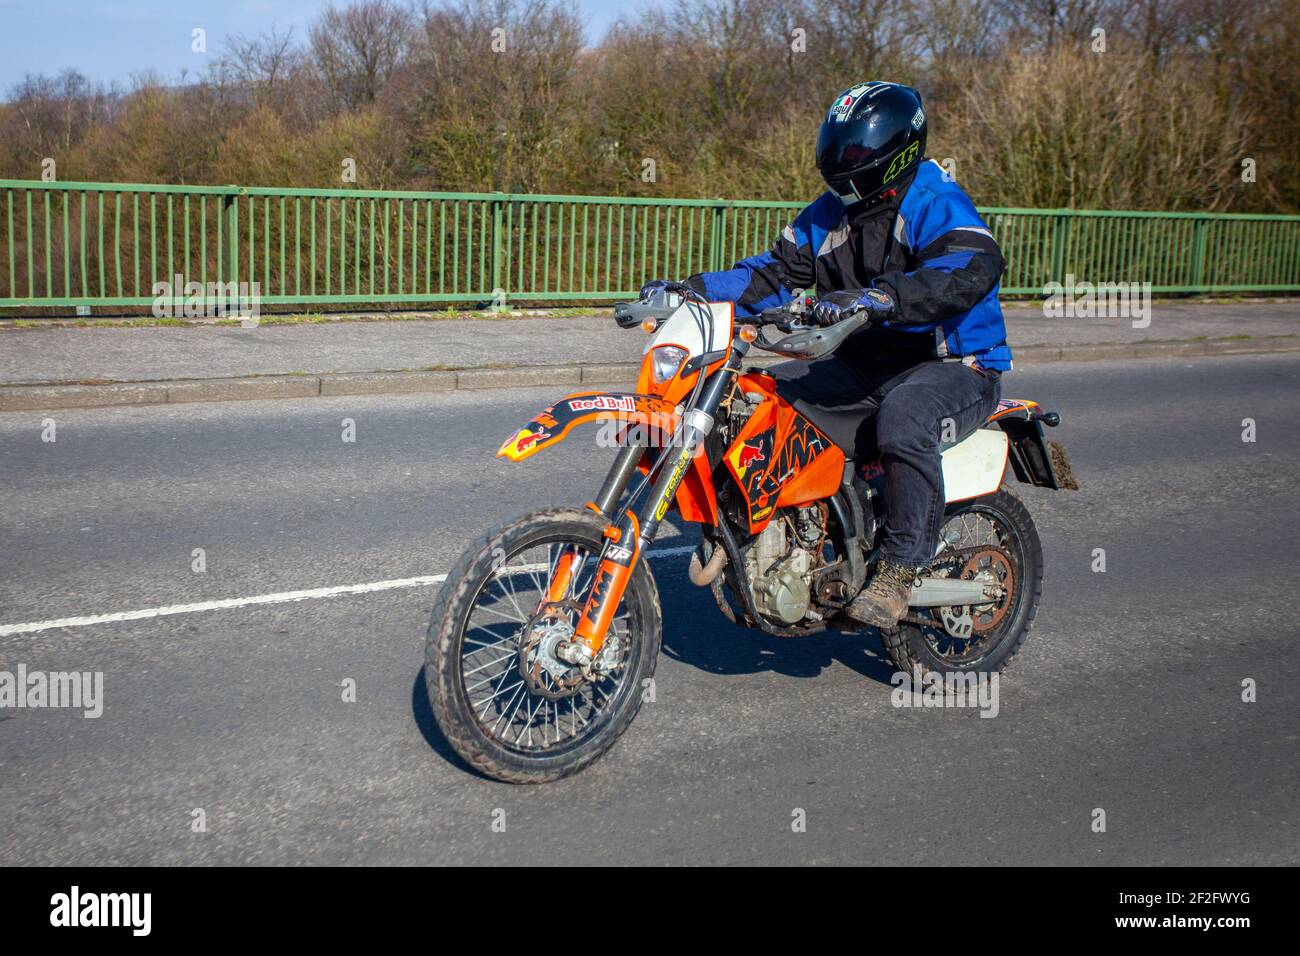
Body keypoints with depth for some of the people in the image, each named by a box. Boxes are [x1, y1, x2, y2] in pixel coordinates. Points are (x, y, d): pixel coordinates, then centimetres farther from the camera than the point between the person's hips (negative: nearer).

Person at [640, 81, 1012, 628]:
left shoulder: (936, 203, -14)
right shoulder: (828, 214, 11)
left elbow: (973, 270, -34)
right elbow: (773, 274, 10)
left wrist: (875, 298, -47)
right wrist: (690, 290, -5)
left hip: (952, 367, -7)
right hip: (862, 366, 7)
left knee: (903, 415, -40)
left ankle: (899, 568, -27)